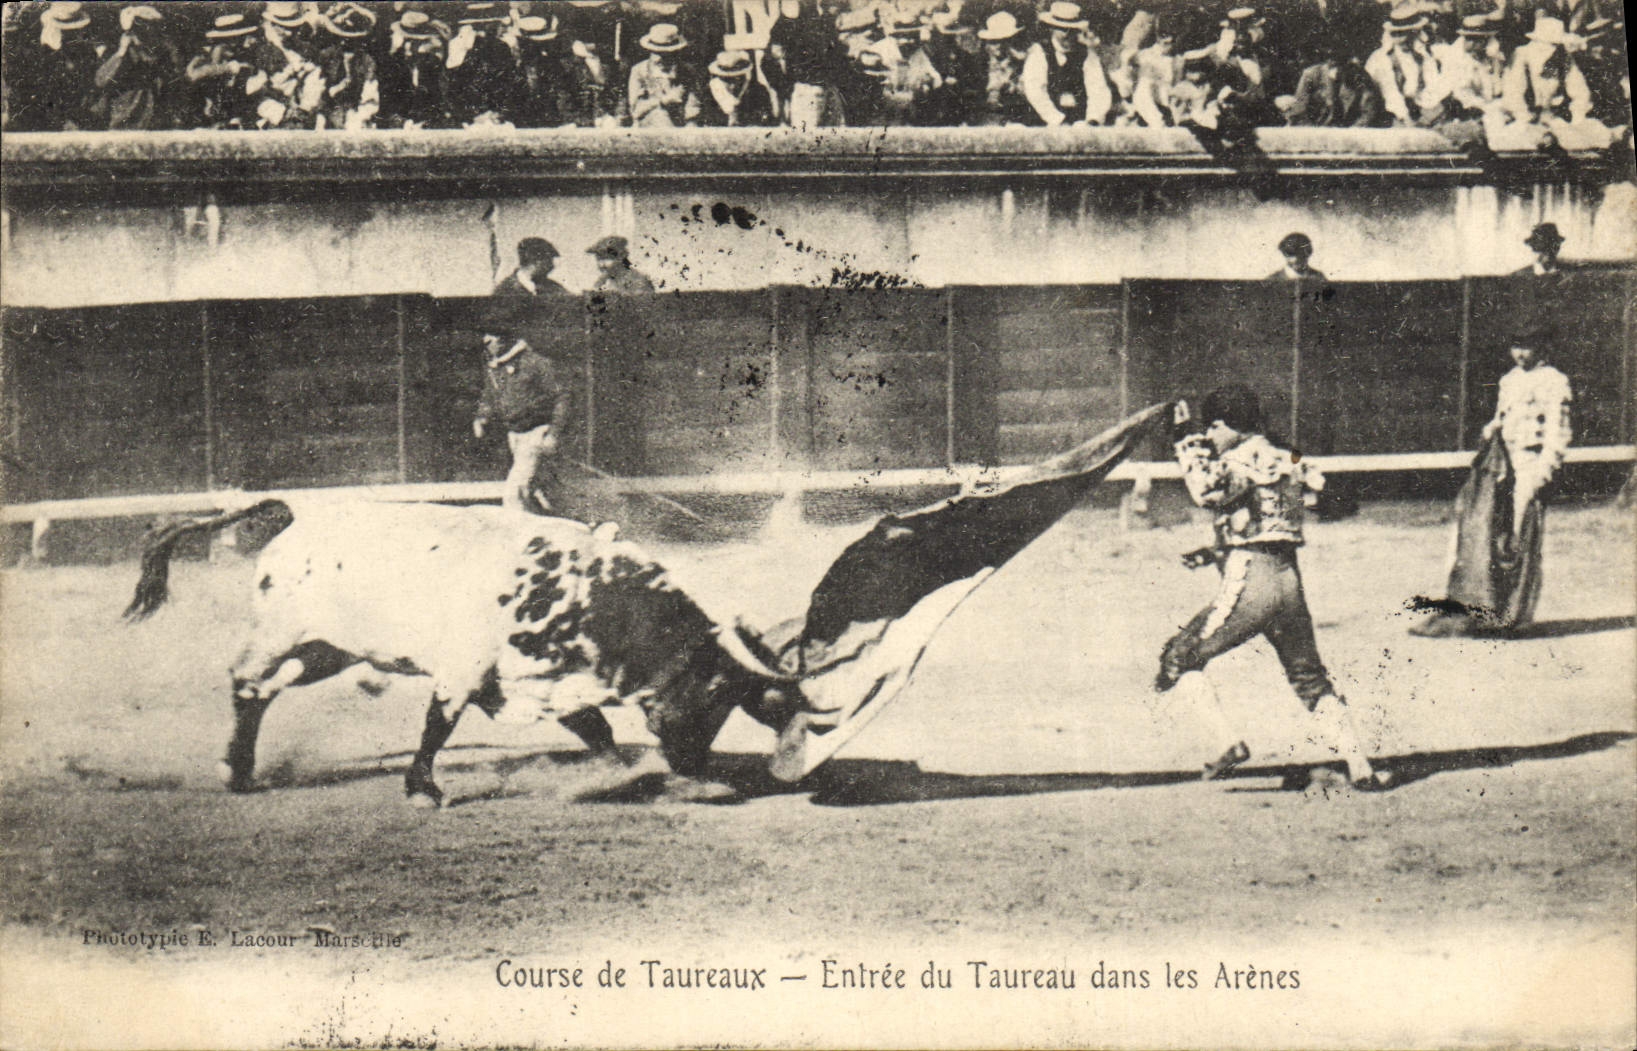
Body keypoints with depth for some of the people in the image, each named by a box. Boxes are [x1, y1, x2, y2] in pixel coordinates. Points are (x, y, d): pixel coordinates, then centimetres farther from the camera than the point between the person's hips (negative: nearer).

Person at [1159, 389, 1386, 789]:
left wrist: (1188, 442, -16)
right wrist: (1218, 553, 26)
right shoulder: (1286, 461, 19)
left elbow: (1208, 490, -27)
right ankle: (1359, 766, 11)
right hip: (1290, 580, 8)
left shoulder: (1246, 459, -8)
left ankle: (1230, 742, -9)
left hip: (1249, 581, -8)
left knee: (1180, 658, 4)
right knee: (1311, 678, 17)